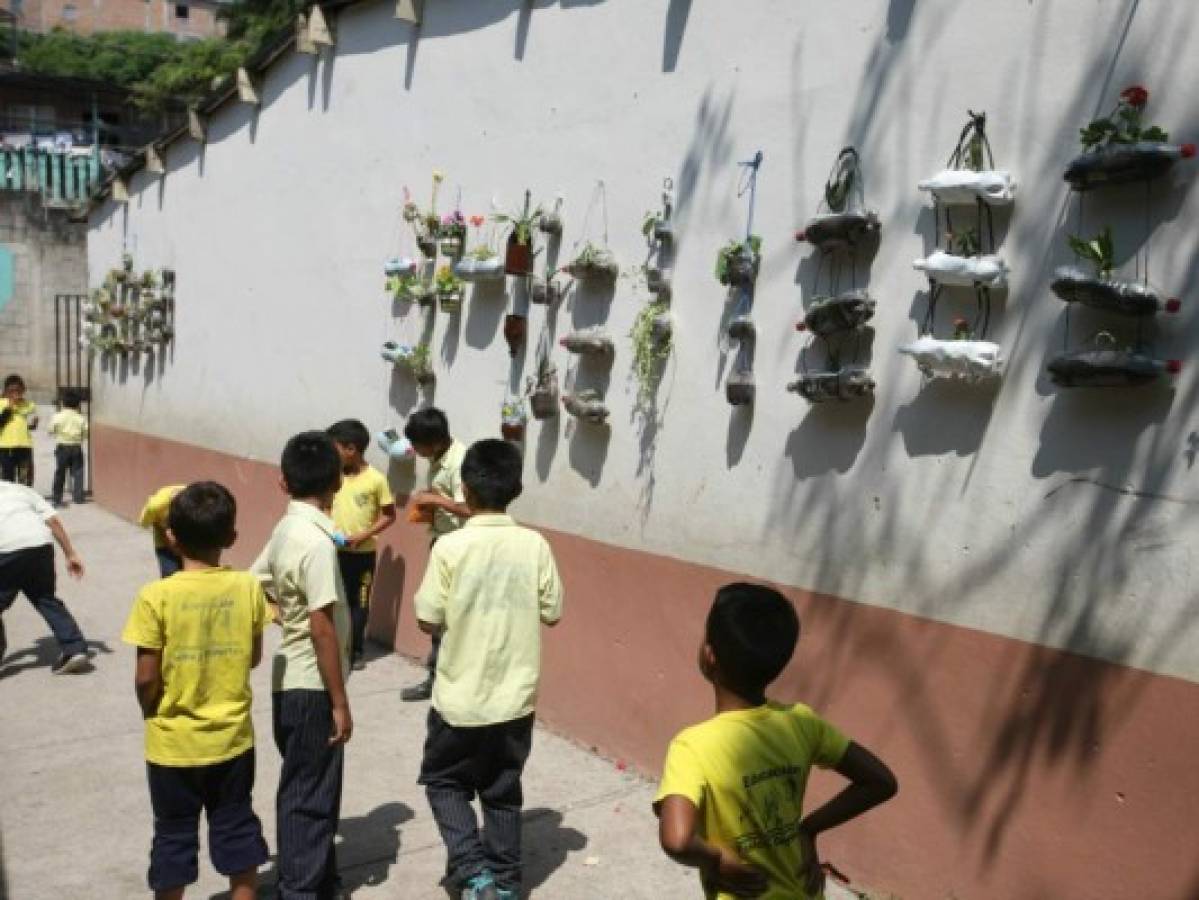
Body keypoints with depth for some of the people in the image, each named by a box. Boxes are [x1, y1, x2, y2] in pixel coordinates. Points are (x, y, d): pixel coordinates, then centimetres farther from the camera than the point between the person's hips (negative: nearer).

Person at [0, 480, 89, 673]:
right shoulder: (20, 489, 28)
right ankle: (75, 649, 12)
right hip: (41, 543, 4)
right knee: (47, 599, 17)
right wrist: (71, 554, 15)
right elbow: (53, 521, 15)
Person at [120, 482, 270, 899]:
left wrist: (152, 714, 6)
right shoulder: (249, 587, -10)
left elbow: (146, 679, -13)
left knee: (174, 835, 16)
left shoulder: (156, 596, -18)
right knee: (237, 829, 18)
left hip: (173, 742, -2)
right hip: (233, 737, 2)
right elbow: (253, 657, 1)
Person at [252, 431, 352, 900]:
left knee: (307, 791, 20)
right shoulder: (318, 541, -23)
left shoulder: (286, 528, 4)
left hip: (291, 681, 9)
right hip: (311, 687, -9)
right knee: (310, 797, 3)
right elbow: (322, 628, -24)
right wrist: (340, 702, -18)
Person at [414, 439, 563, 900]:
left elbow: (428, 621, -10)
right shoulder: (534, 545, -7)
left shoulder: (450, 546, -15)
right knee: (503, 791, 19)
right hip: (516, 696, 3)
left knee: (443, 781, 19)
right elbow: (551, 613, 0)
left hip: (460, 697, -3)